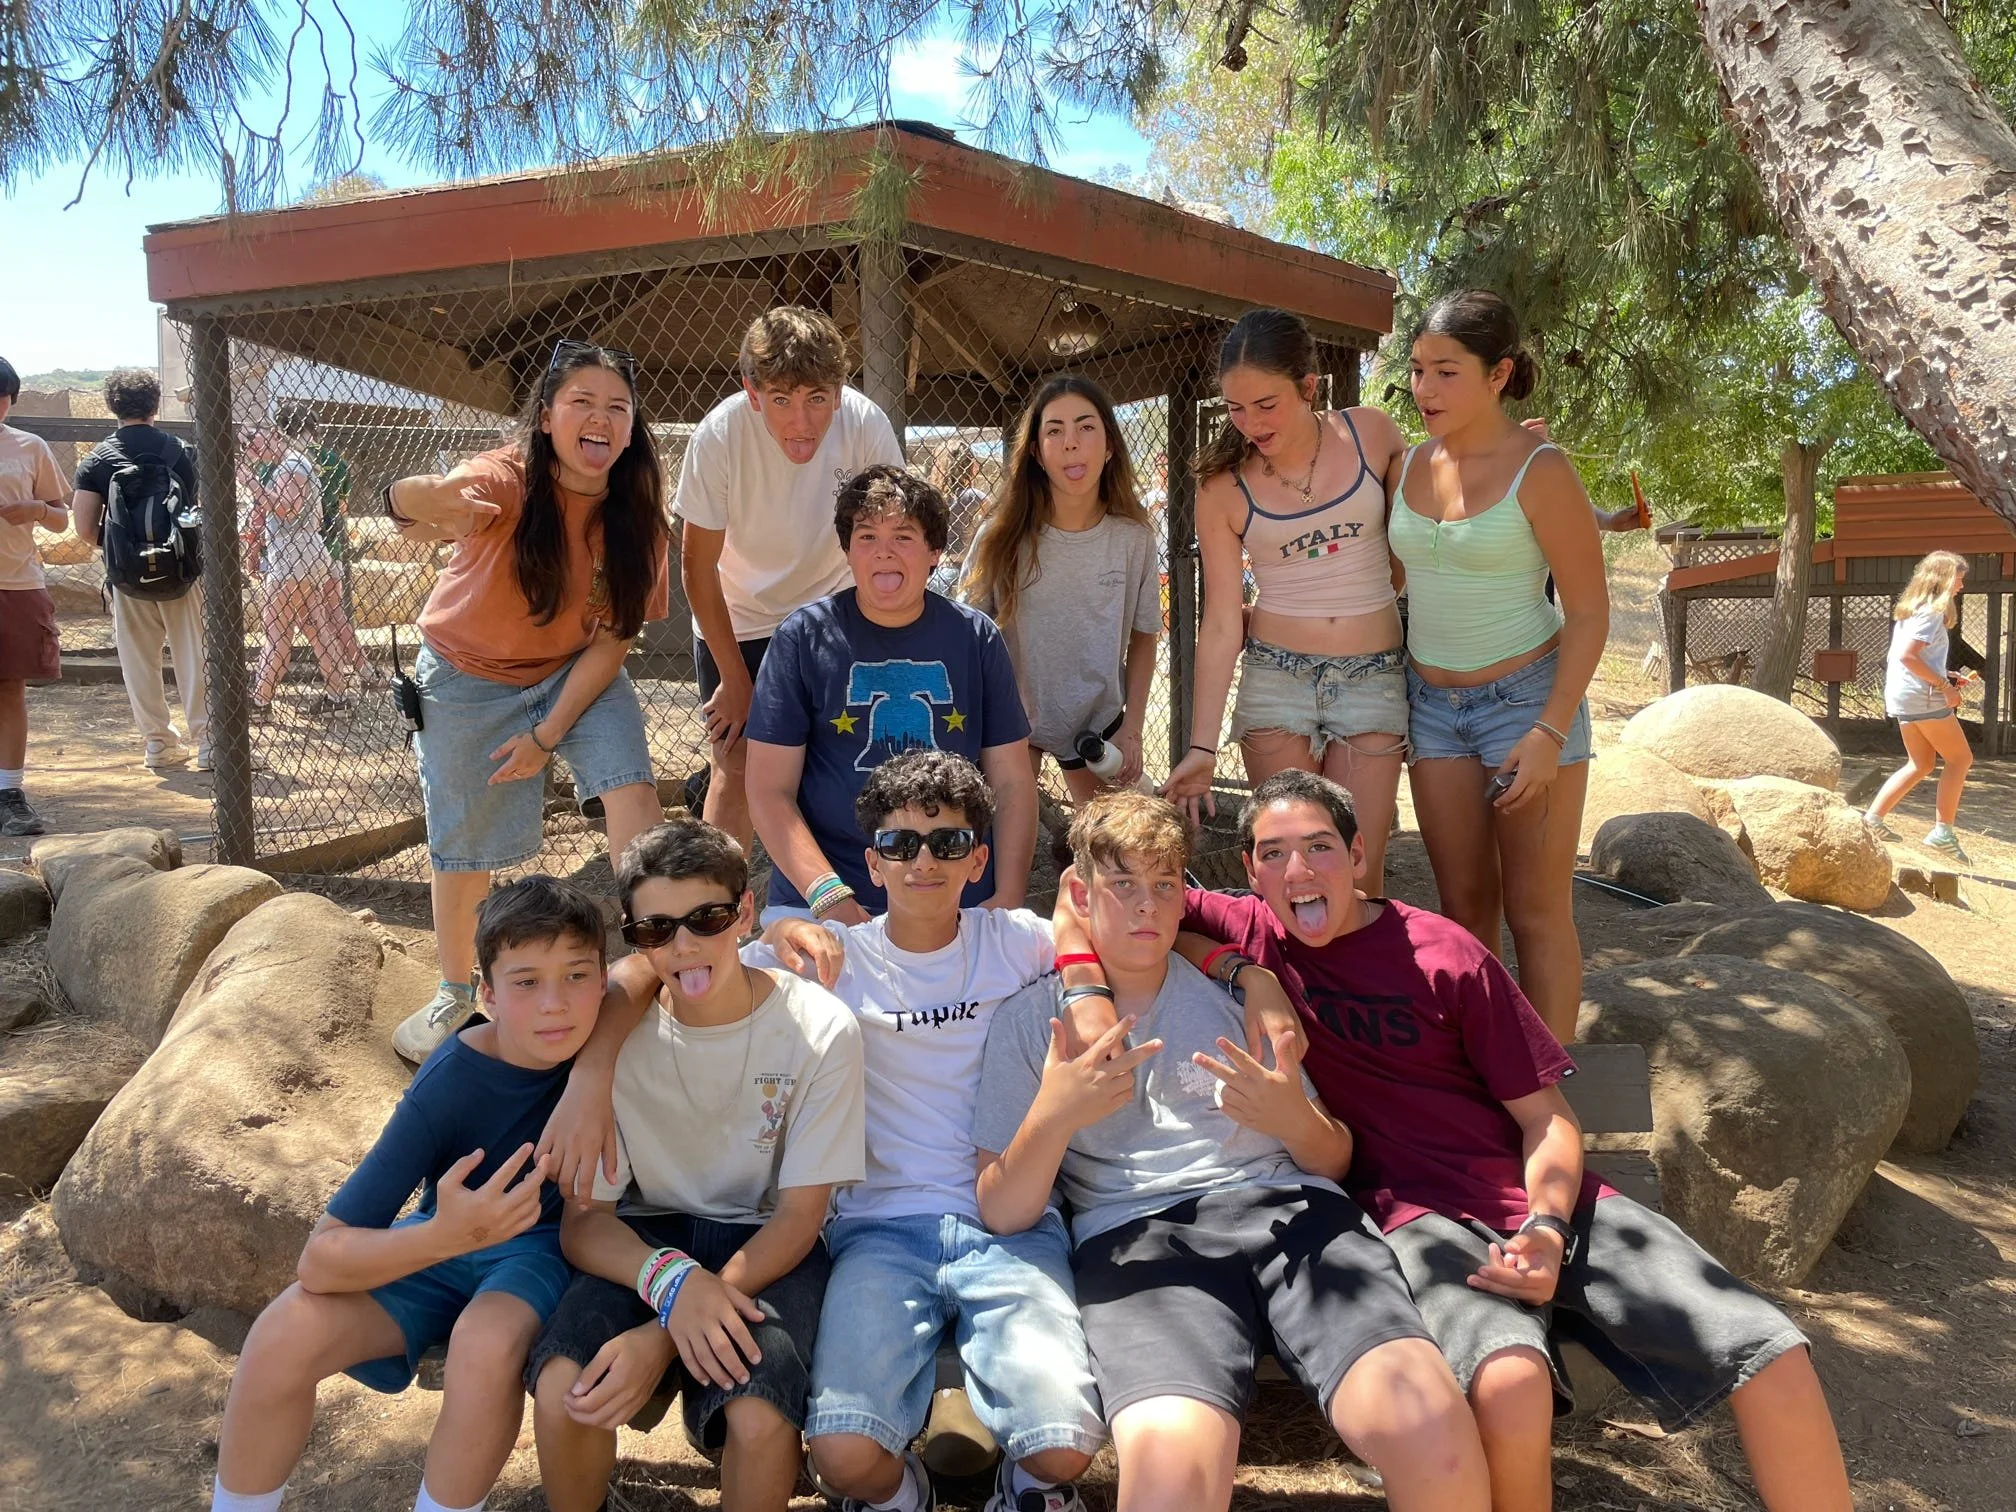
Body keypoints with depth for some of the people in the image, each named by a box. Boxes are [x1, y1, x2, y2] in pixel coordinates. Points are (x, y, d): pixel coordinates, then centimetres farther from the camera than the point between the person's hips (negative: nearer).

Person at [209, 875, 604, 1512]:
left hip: (542, 1245, -1)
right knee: (286, 1331, -24)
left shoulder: (600, 1034, -22)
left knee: (488, 1342, -34)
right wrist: (447, 1235, -47)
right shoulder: (449, 1085, -26)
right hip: (442, 1243, 1)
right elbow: (321, 1260, -27)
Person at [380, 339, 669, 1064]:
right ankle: (454, 992, 29)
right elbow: (403, 499, -47)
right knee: (464, 845, 5)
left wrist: (548, 734, -18)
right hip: (468, 676, -2)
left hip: (575, 671, 3)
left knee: (631, 783, -20)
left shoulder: (635, 514, -15)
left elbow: (611, 639, -13)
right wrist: (426, 498, -72)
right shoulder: (508, 480, -26)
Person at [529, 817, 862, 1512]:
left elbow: (799, 1215, -12)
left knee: (758, 1416, -30)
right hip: (647, 1238, 2)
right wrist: (671, 1280, -29)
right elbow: (583, 1221, -7)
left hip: (767, 1245, -2)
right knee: (563, 1392, -26)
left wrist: (663, 1338, -23)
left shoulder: (820, 1029, -15)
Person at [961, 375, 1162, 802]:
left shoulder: (1134, 538, -11)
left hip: (1098, 722, 2)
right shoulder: (1003, 535, -15)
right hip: (1012, 719, -2)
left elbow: (1143, 638, 1)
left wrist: (1131, 731, -3)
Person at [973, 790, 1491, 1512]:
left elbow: (1334, 1161, 21)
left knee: (1430, 1428, -26)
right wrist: (1052, 1117, -13)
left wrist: (1296, 1120, -3)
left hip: (1283, 1204, 3)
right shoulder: (1029, 1020, 14)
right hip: (1134, 1234, -2)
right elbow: (1002, 1214, 7)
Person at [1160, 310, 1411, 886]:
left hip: (1375, 678, 1)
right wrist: (1201, 747, -7)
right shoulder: (1223, 487, -5)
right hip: (1276, 678, 0)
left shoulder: (1371, 433, -2)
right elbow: (1221, 622, -4)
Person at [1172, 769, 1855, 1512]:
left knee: (1776, 1357, -14)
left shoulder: (1446, 955, 1)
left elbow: (1547, 1118, 3)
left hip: (1542, 1201, 3)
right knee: (1510, 1384, -36)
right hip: (1420, 1217, -2)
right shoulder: (1251, 933, 3)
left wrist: (1547, 1227, -14)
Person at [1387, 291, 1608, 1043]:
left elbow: (1590, 612, -10)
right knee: (1463, 906, 10)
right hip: (1432, 703, 5)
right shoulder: (1407, 466, 4)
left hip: (1527, 697, -5)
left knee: (1537, 913, 1)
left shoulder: (1540, 471, -12)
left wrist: (1551, 733, -16)